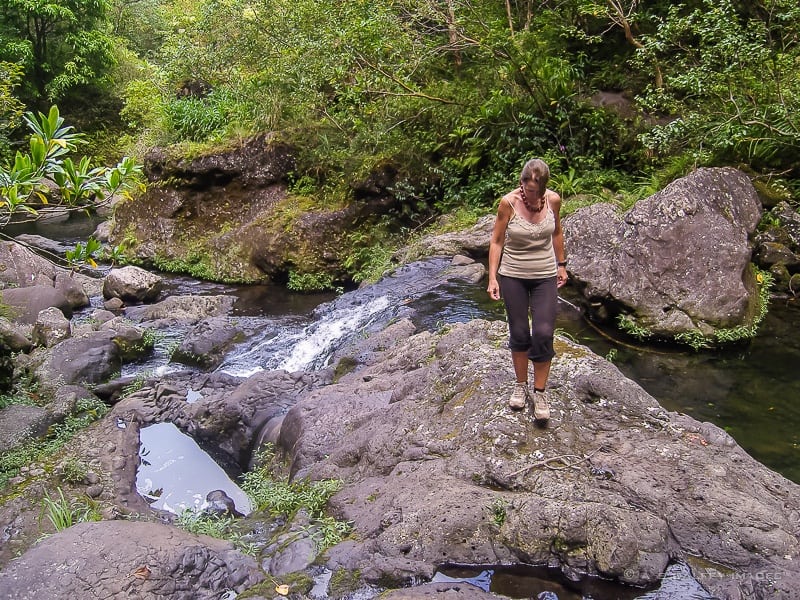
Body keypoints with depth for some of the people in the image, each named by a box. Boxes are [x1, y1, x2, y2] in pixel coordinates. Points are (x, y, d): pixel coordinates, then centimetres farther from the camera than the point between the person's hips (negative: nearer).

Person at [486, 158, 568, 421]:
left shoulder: (553, 200, -7)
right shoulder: (508, 202, -14)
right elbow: (497, 241, -6)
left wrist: (561, 264, 16)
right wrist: (492, 278, -9)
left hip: (545, 276, 1)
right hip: (513, 276, -1)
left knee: (543, 334, -6)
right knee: (519, 333, 7)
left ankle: (540, 392, 9)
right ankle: (521, 385, 27)